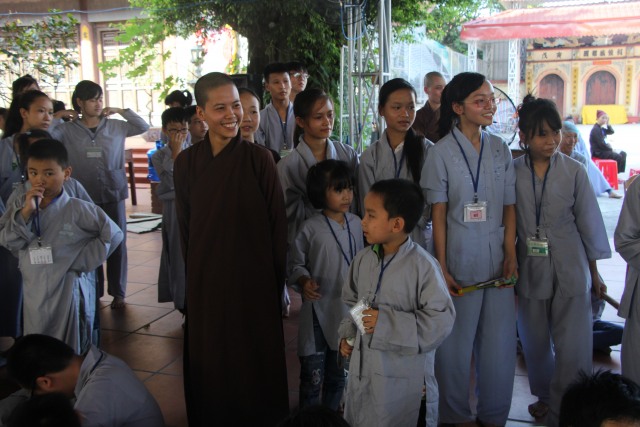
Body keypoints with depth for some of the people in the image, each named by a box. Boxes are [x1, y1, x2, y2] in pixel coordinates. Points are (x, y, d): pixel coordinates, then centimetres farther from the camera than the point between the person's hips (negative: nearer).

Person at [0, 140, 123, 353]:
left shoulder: (77, 210, -11)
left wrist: (82, 262, -12)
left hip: (69, 294, -4)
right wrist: (26, 212, -19)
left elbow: (113, 234, -12)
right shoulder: (20, 207, 2)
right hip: (35, 294, 4)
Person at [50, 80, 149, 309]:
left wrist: (121, 111, 3)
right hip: (84, 196, -1)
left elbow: (144, 127, 7)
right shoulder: (68, 130, 0)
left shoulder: (115, 127, 4)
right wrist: (59, 117, -3)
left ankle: (118, 292, 16)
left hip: (114, 194, 1)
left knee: (117, 244, 4)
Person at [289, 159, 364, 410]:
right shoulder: (311, 228, -11)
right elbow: (295, 263, -3)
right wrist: (304, 281, -21)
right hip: (318, 310, -4)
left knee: (337, 376, 19)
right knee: (313, 377, 4)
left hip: (347, 309, 4)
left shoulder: (356, 223, 0)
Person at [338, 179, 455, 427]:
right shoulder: (363, 259, 0)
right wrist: (347, 334, 1)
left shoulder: (422, 266, -20)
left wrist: (387, 322, -23)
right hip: (363, 367, 6)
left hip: (404, 375, -6)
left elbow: (442, 320, -21)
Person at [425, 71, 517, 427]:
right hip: (459, 262, -4)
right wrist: (441, 268, -8)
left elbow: (509, 207, 7)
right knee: (456, 342, 8)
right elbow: (438, 214, -6)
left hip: (497, 261, 4)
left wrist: (511, 255, -4)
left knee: (499, 342, 10)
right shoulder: (441, 153, -5)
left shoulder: (500, 150, 7)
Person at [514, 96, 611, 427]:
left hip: (571, 272, -1)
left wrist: (595, 274, 7)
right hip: (530, 271, 1)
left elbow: (588, 222, 2)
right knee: (535, 344, 17)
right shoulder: (513, 172, -6)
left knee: (573, 349, -2)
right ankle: (544, 397, 42)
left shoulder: (574, 171, -6)